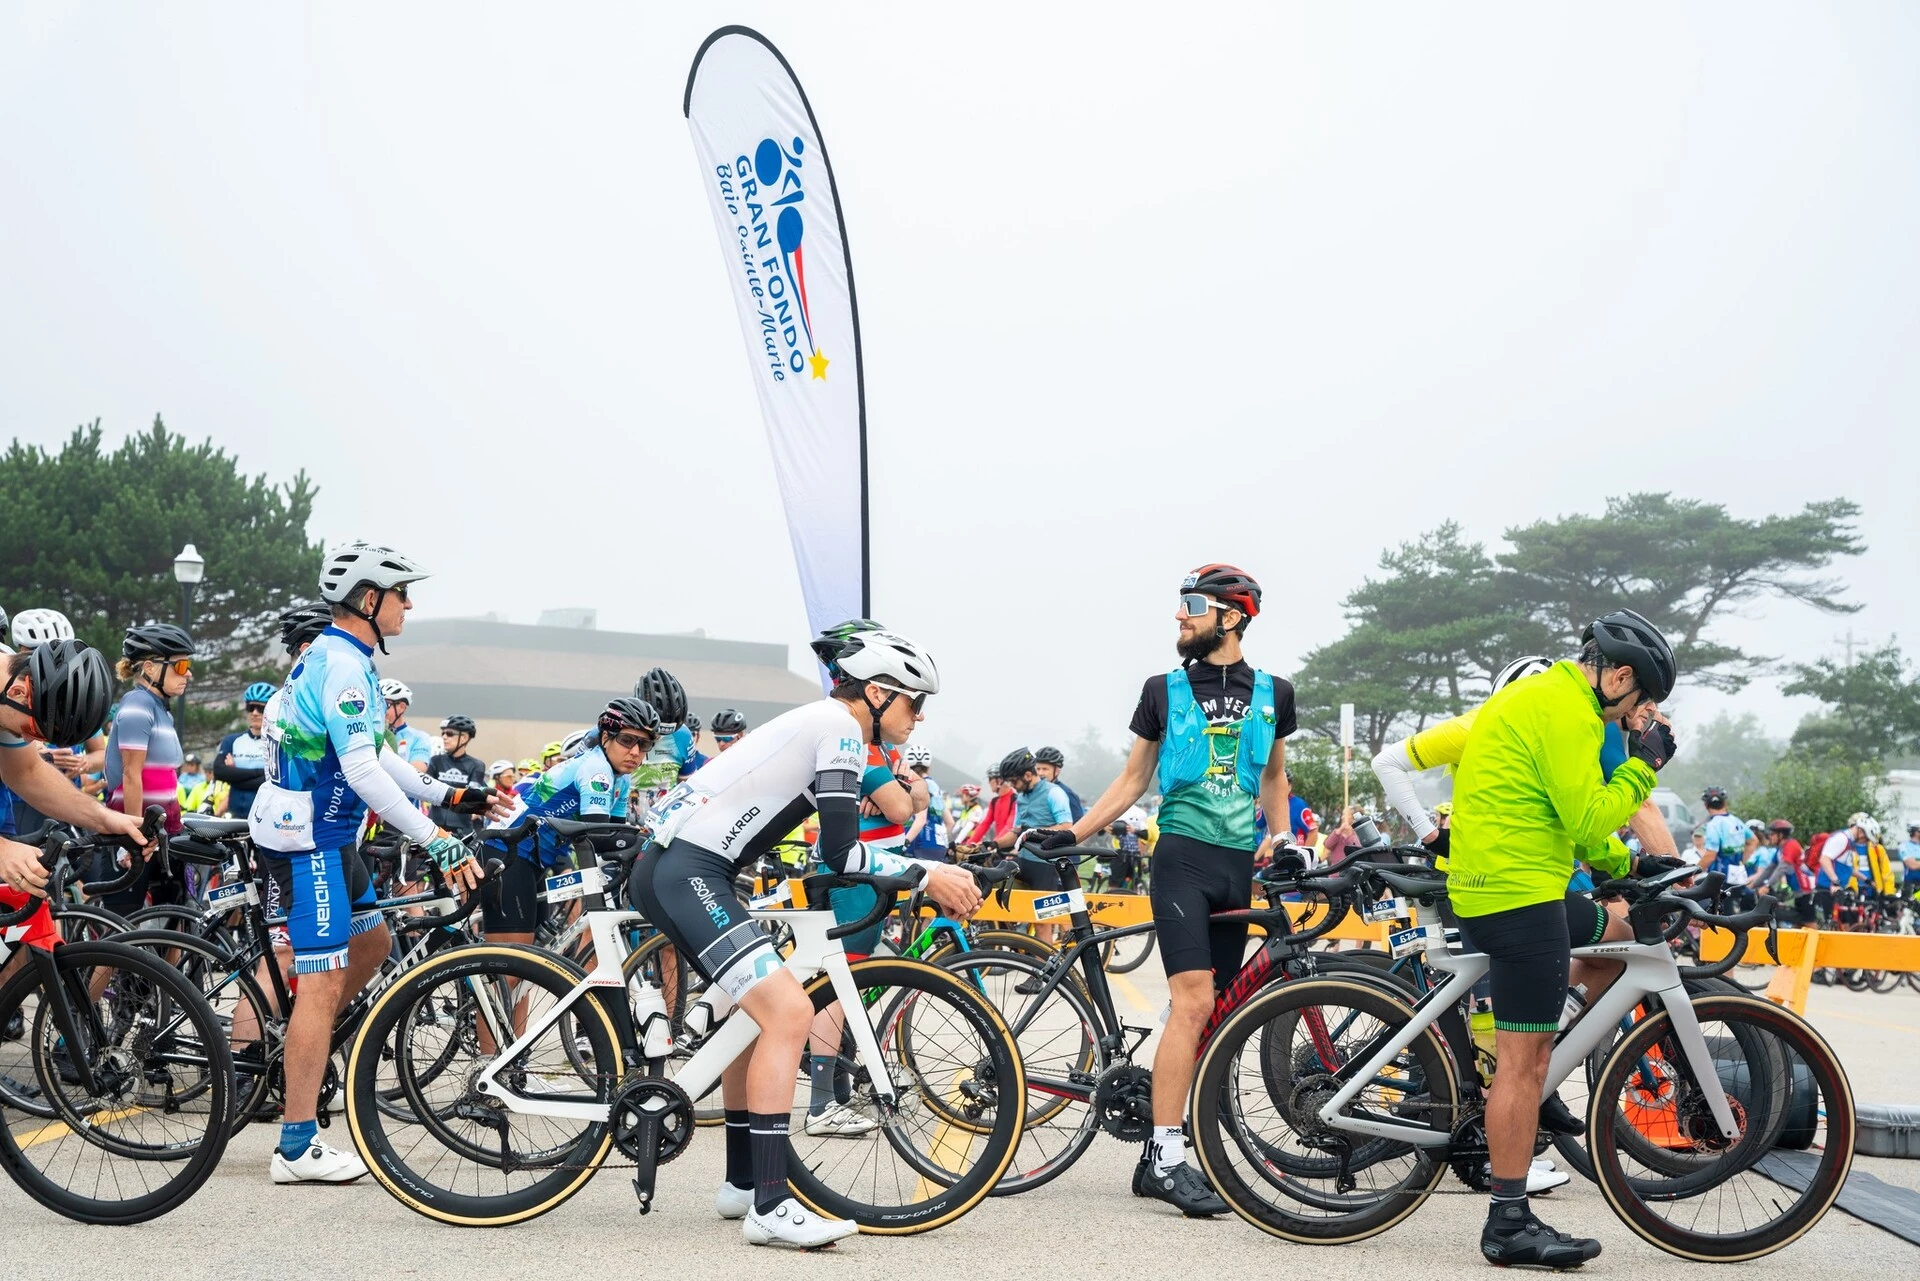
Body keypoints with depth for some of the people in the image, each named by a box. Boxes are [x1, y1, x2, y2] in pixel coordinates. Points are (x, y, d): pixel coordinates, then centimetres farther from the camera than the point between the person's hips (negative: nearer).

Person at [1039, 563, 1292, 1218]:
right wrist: (1071, 833, 0)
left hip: (1239, 867, 3)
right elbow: (1132, 779, 10)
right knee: (1193, 1002, -18)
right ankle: (1168, 1159, -16)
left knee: (1210, 1017, 3)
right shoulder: (1164, 690, 5)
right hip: (1182, 858, -3)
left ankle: (1158, 1158, 11)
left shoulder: (1272, 693, 9)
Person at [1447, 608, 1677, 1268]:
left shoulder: (1539, 694, 19)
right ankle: (1509, 1224, -3)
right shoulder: (1567, 711, -14)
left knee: (1616, 939, 28)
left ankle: (1533, 1088, 24)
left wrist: (1627, 864, 27)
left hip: (1484, 884, 10)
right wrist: (1644, 764, -7)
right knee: (1524, 1059, -7)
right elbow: (1588, 819, -18)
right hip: (1519, 893, -10)